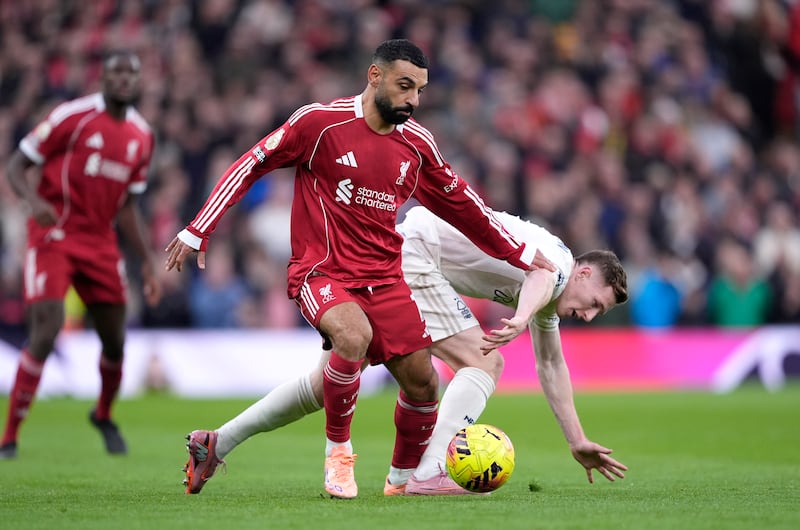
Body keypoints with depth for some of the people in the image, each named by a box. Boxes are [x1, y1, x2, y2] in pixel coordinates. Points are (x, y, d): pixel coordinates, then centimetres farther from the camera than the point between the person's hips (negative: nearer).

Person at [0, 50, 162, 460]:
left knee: (115, 341, 8)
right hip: (53, 236, -6)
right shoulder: (73, 116, -10)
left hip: (100, 241, 6)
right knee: (47, 331, -19)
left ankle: (103, 415, 39)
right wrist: (34, 200, -27)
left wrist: (147, 262, 14)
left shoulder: (142, 136, 8)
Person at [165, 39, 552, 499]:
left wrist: (521, 255, 21)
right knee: (355, 336, -34)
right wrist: (197, 232, -6)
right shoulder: (320, 121, -10)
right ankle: (338, 451, -11)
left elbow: (460, 204, 20)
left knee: (422, 382, -2)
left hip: (383, 278, 5)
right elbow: (251, 166, -3)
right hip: (321, 271, -5)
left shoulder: (418, 144, 5)